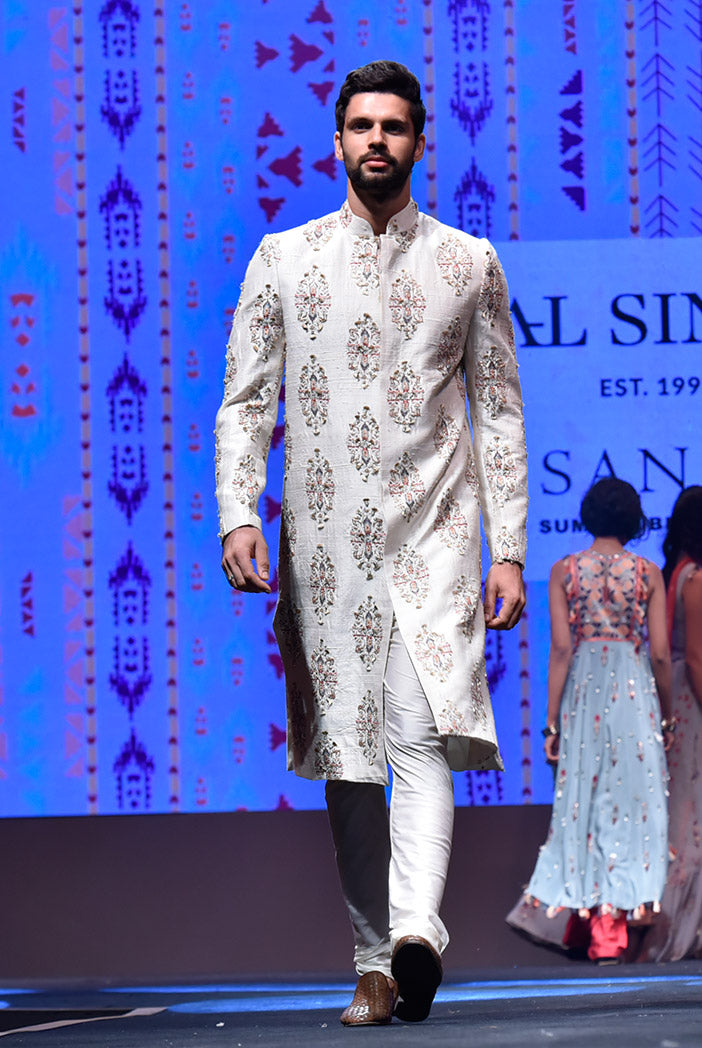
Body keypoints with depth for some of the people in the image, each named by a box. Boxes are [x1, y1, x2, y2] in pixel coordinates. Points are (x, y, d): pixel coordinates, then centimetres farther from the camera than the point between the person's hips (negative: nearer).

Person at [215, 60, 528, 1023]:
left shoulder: (469, 264, 9)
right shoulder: (283, 259, 10)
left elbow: (501, 413, 10)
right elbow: (245, 401, 7)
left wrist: (509, 549, 4)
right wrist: (238, 515, -8)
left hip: (436, 530, -1)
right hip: (325, 542, 2)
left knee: (421, 729, -21)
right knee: (348, 757, 2)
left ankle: (417, 931, -35)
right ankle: (373, 967, 8)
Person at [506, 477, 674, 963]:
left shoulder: (564, 571, 0)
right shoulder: (648, 573, -1)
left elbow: (561, 649, -4)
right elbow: (661, 654, -2)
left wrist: (553, 722, -1)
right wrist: (667, 717, 9)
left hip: (582, 691, 1)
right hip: (635, 690, -1)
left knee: (584, 802, 10)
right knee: (629, 802, 4)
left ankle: (581, 921, 13)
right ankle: (608, 933, 3)